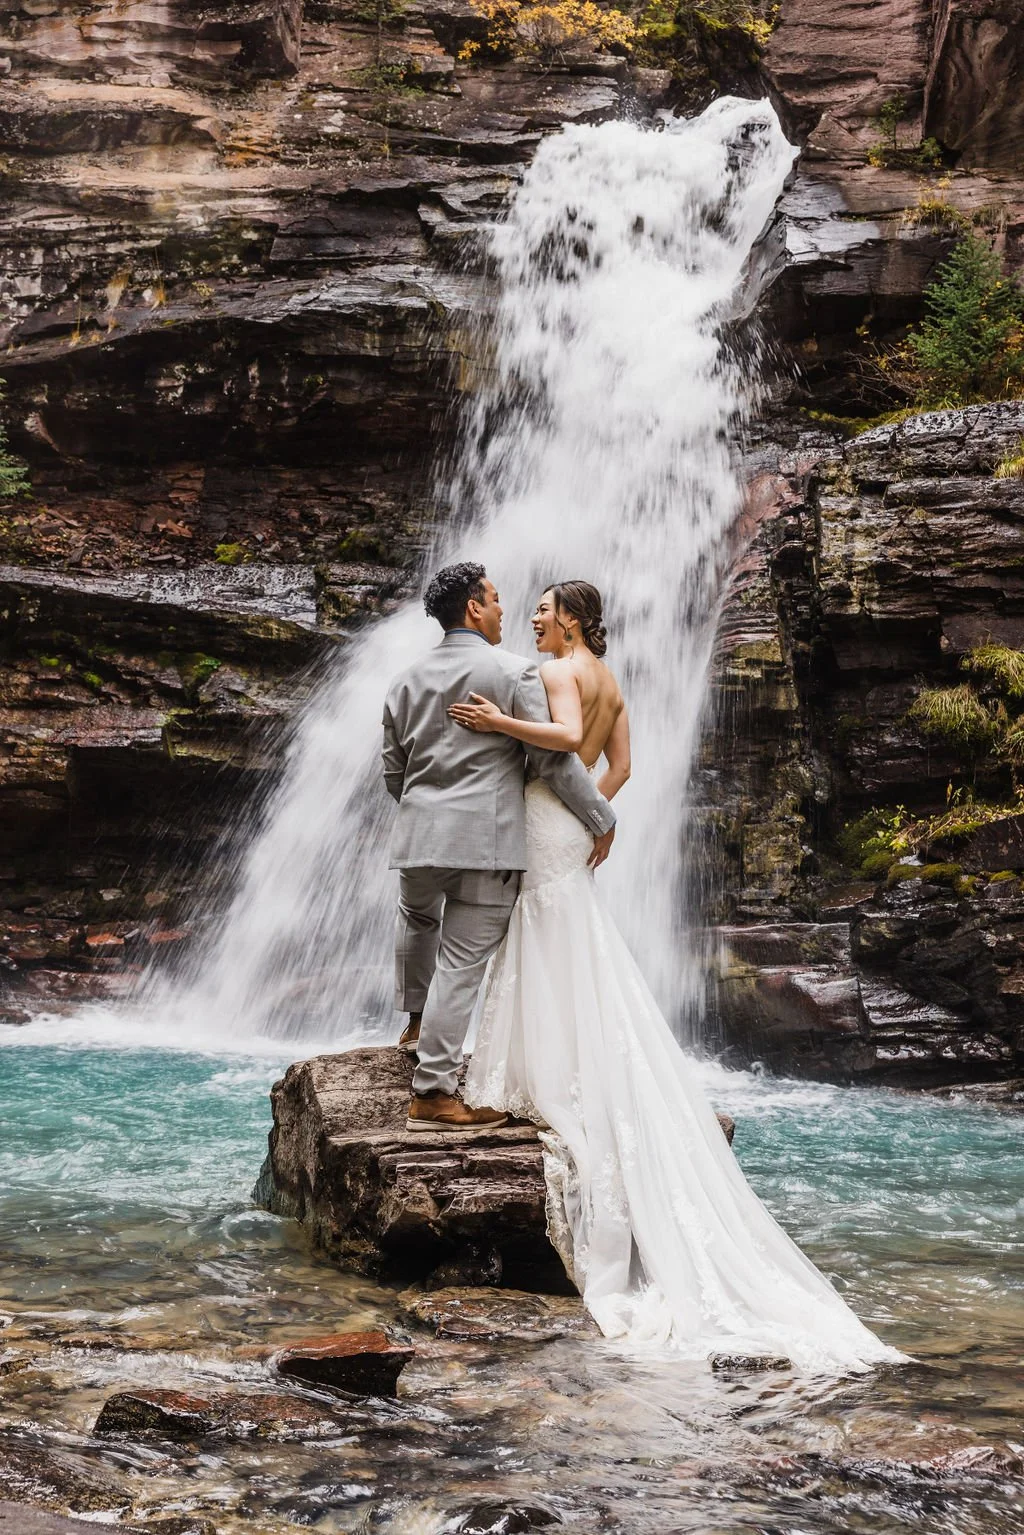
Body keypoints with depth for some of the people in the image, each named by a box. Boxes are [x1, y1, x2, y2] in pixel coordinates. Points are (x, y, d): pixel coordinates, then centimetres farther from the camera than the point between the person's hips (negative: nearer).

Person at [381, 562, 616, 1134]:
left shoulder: (408, 681, 11)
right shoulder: (513, 672, -7)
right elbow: (555, 757, -10)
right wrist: (602, 819, 1)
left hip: (420, 835, 5)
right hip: (488, 841, -5)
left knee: (418, 919, 35)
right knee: (462, 962, -3)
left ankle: (417, 1020, 43)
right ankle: (433, 1092, -2)